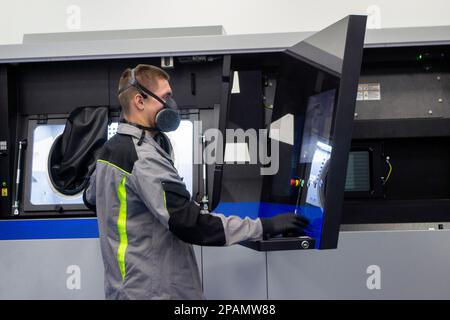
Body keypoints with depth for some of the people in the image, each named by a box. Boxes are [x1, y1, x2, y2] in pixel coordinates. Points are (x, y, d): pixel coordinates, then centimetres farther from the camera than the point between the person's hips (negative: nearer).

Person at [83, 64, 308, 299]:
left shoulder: (110, 149, 8)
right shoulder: (144, 157, -23)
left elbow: (91, 199, 24)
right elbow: (190, 225, -29)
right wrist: (263, 226, -25)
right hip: (152, 290, -9)